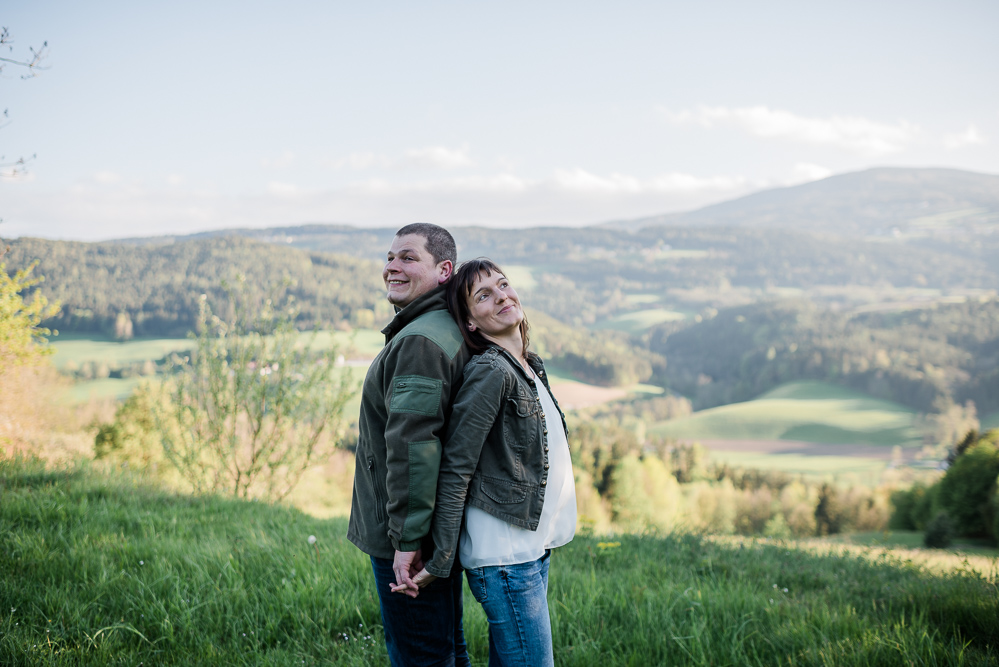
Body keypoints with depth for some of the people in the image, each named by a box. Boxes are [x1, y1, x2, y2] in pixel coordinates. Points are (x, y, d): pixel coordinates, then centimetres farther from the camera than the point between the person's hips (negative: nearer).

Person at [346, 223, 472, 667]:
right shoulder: (450, 331, 13)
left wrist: (407, 538, -25)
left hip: (408, 543, -10)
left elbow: (412, 444, -27)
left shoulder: (419, 342, -21)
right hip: (443, 536, 10)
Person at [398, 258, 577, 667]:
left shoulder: (531, 366, 12)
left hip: (532, 546, 8)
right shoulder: (489, 371, -16)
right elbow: (455, 470, -18)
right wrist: (438, 564, -18)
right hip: (504, 556, -8)